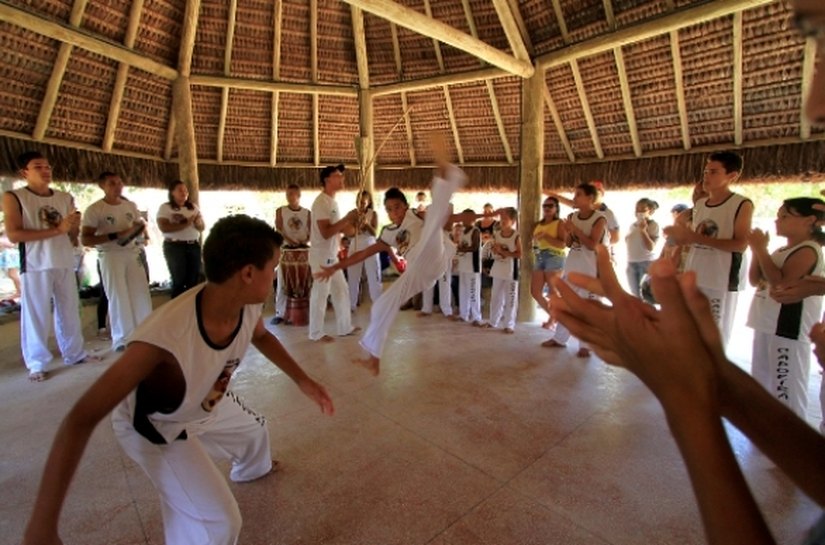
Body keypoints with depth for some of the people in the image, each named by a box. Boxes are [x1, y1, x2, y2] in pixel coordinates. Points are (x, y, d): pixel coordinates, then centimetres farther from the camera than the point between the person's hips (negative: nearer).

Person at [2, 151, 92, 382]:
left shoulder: (65, 198, 12)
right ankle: (36, 364, 10)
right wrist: (56, 230, -19)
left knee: (70, 311, 10)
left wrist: (74, 225, -6)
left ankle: (75, 353, 22)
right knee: (36, 315, -1)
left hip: (65, 262, 5)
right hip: (35, 265, -4)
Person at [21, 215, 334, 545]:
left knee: (254, 430, 30)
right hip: (154, 427, -6)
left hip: (210, 403, 7)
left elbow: (261, 336, 0)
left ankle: (252, 470, 67)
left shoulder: (249, 305, -24)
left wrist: (301, 380, -1)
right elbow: (81, 420, -37)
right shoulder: (164, 338, -45)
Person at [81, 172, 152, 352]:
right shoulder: (94, 209, -7)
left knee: (141, 293, 6)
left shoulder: (130, 205, 8)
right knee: (118, 297, 0)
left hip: (132, 253, 5)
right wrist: (114, 236, -21)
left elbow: (141, 224, 22)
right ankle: (121, 339, 13)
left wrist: (138, 229, -2)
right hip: (110, 256, -4)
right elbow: (85, 239, -11)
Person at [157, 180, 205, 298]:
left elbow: (202, 228, 10)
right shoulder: (165, 207, -1)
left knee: (194, 279, 5)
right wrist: (185, 224, -20)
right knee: (179, 280, -1)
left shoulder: (193, 207, 12)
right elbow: (164, 227, -14)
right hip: (174, 247, -4)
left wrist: (198, 223, -13)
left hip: (194, 245, 4)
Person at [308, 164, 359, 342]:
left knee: (341, 290, 14)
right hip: (322, 256, -10)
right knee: (320, 294, -1)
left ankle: (345, 327, 25)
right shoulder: (321, 202, -16)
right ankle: (316, 333, 12)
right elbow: (325, 232, -24)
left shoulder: (332, 201, 14)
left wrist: (350, 222, 1)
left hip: (331, 255, 10)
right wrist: (347, 218, -22)